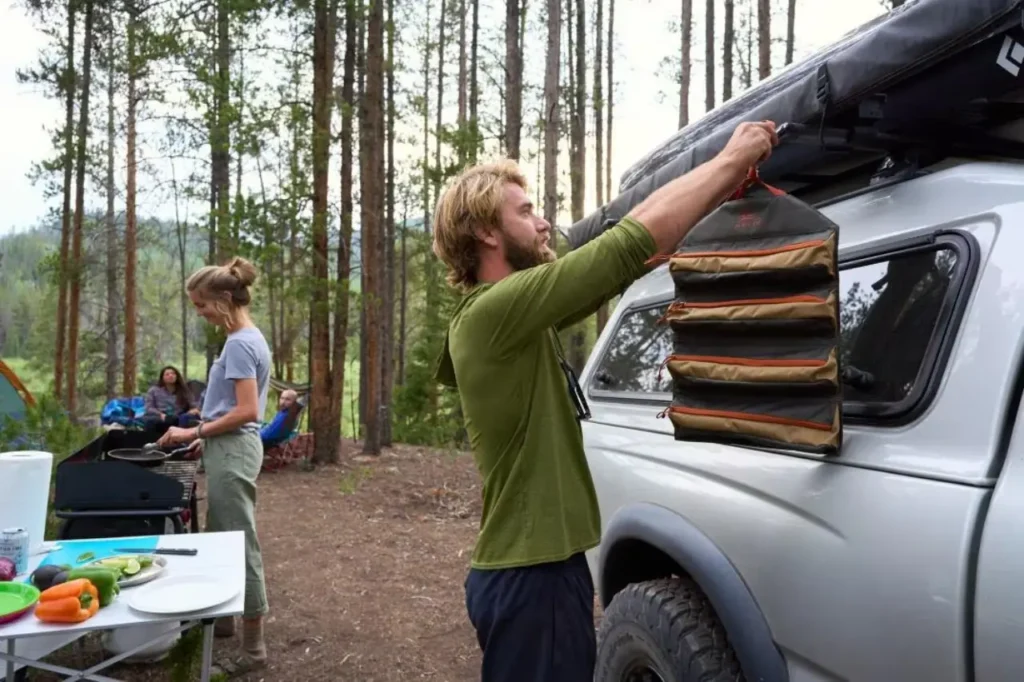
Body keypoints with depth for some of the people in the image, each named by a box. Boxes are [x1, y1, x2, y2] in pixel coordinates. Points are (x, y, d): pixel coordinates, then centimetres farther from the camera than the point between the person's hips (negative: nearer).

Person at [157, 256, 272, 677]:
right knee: (222, 540, 20)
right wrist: (207, 436, 15)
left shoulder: (239, 344, -18)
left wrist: (194, 433, -16)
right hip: (231, 449, 10)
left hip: (232, 453, -10)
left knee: (240, 545, -3)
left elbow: (246, 411, -23)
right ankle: (224, 618, 35)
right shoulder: (248, 339, 12)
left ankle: (254, 647, 7)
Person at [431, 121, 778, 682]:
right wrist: (731, 158, -10)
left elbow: (611, 267, 8)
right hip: (530, 575, -10)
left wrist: (721, 191, 5)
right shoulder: (496, 311, -20)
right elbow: (637, 240, -23)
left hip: (538, 564, 10)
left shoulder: (501, 314, 9)